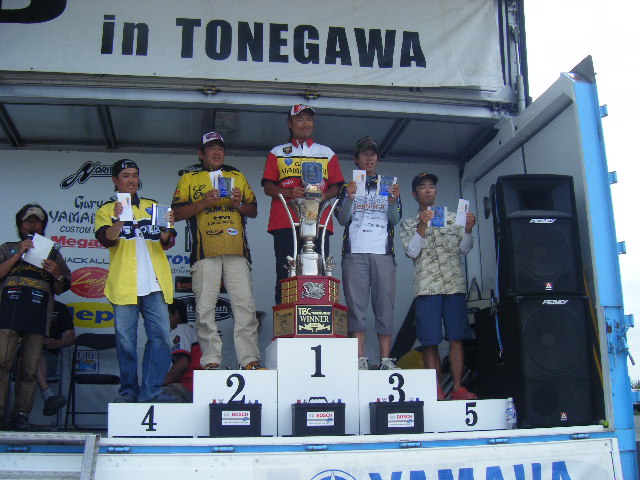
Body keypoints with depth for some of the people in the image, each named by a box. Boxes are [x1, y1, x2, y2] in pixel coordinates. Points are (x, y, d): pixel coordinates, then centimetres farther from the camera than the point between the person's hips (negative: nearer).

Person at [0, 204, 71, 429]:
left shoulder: (52, 253, 25)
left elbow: (59, 290, 21)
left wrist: (57, 275, 0)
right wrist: (19, 253, -1)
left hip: (38, 314, 1)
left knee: (30, 368, -4)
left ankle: (20, 415, -1)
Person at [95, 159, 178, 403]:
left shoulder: (153, 207, 20)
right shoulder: (107, 210, 14)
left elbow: (167, 243, 10)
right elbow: (106, 239, -5)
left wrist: (167, 228, -12)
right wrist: (119, 220, -24)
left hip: (154, 284, 2)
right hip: (124, 284, -1)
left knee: (161, 337, -7)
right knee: (125, 340, 0)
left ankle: (151, 390, -3)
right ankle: (128, 390, 11)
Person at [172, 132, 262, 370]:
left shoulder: (238, 177, 21)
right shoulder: (189, 179, 15)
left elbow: (253, 211, 20)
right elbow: (177, 213, 5)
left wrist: (239, 204, -1)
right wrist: (204, 202, -9)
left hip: (236, 251, 1)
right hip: (204, 252, -1)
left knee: (245, 306, -5)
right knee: (205, 309, -3)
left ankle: (250, 360, -3)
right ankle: (210, 361, 3)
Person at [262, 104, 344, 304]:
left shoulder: (327, 153, 22)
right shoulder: (277, 153, 19)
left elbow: (336, 186, 16)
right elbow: (268, 187, 9)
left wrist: (324, 195, -7)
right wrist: (289, 192, -12)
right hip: (284, 224, 0)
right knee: (285, 277, -5)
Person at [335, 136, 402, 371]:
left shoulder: (388, 186, 20)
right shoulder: (348, 187, 17)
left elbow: (395, 220, 9)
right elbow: (342, 220, 5)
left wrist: (393, 201, -11)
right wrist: (349, 198, -12)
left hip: (383, 254, 1)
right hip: (355, 254, -1)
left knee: (385, 305, -3)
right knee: (356, 305, -7)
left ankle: (386, 359, -1)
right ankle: (360, 360, -6)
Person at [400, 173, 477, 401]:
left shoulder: (453, 218, 18)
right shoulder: (408, 224, 14)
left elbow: (464, 249, 11)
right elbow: (412, 252, 0)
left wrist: (468, 230, -7)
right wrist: (422, 226, -11)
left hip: (455, 284, 1)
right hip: (427, 286, -1)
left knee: (456, 337, -3)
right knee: (430, 340, -5)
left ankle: (458, 388, 1)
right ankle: (436, 389, 1)